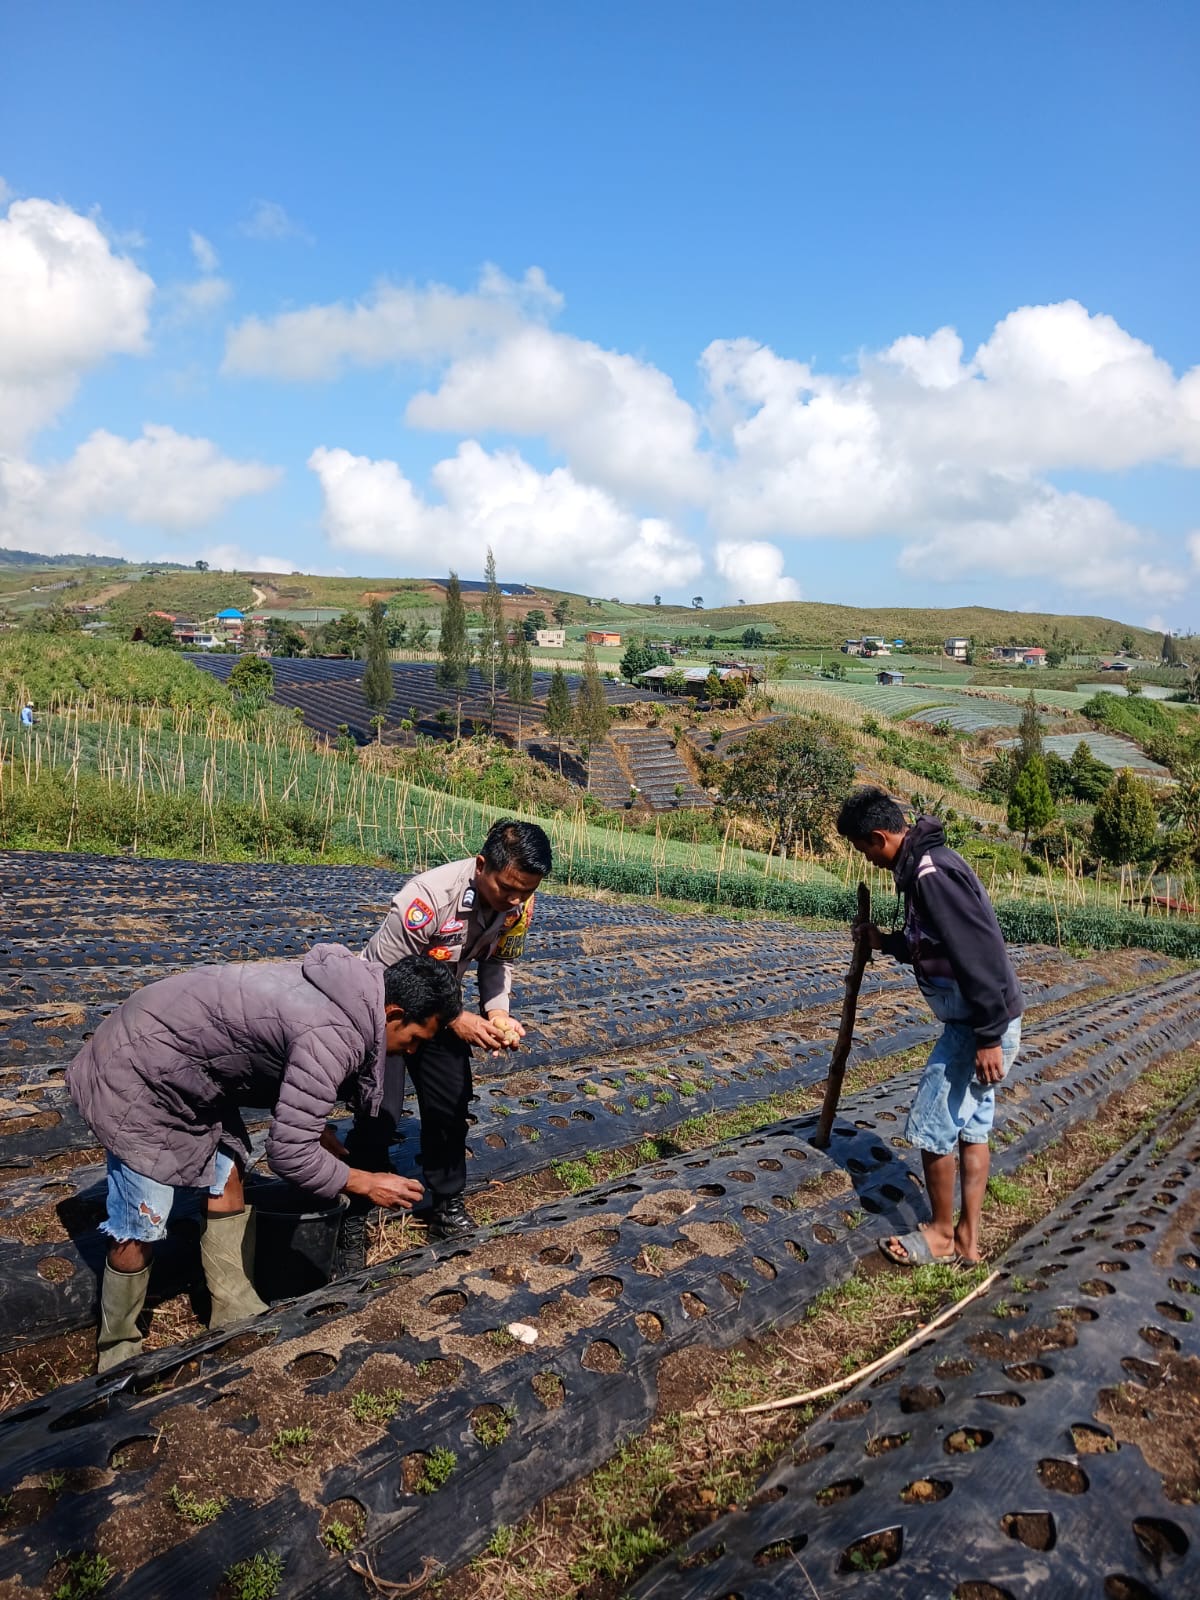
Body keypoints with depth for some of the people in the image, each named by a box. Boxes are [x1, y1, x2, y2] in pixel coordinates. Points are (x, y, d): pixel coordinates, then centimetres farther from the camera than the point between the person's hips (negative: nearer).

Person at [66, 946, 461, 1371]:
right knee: (140, 1229, 1)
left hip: (184, 1064, 9)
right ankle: (118, 1351, 23)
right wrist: (364, 1183, -12)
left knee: (226, 1180, 12)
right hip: (140, 1077, -9)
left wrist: (322, 1135, 8)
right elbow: (290, 1154, -26)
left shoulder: (344, 991, -2)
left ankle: (237, 1321, 24)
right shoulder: (333, 1036, -30)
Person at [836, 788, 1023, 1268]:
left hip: (979, 1027, -10)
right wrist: (887, 943, 20)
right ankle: (968, 1239, 25)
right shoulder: (924, 865, 10)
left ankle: (941, 1234, 19)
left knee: (932, 1126, 2)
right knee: (971, 1127, 16)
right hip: (975, 1021, 10)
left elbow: (980, 954, -28)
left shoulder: (932, 874, -23)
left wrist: (989, 1037, -26)